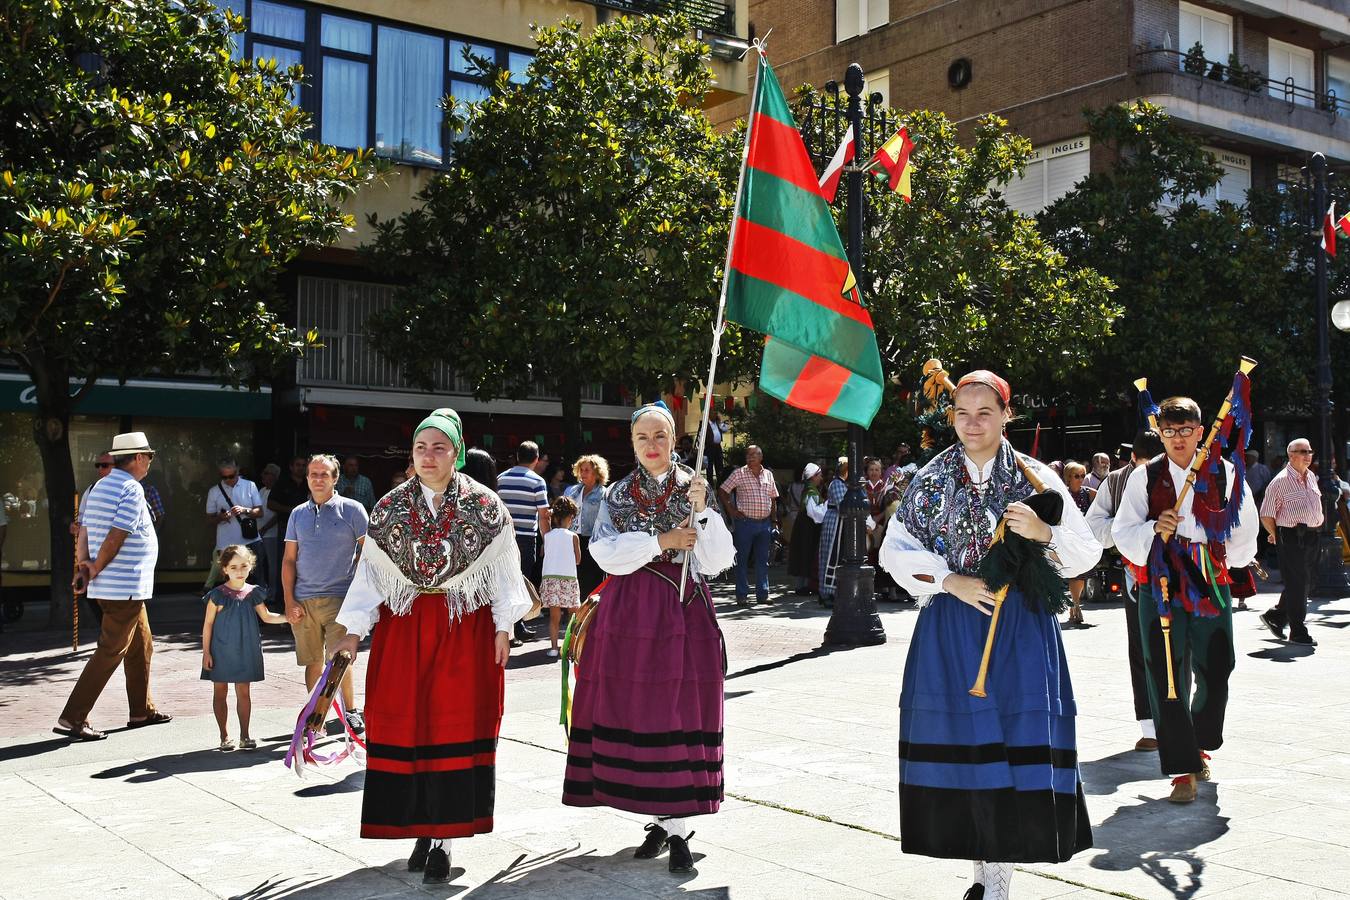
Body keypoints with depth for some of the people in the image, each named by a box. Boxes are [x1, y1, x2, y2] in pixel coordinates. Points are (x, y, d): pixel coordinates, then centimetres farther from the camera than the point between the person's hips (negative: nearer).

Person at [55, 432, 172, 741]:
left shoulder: (100, 486, 14)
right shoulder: (132, 489, -15)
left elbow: (85, 531, 9)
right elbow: (116, 537, -21)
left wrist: (84, 563, -3)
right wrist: (95, 570, -11)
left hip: (127, 588, 10)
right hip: (126, 586, -10)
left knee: (141, 645, 19)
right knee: (110, 652, -5)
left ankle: (142, 711, 27)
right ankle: (72, 719, -5)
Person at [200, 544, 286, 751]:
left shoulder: (253, 593, 2)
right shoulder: (218, 595, -8)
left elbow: (266, 616, 12)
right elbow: (208, 624, -4)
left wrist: (288, 617, -1)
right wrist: (206, 652, -5)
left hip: (245, 650, 2)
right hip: (221, 650, -2)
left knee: (243, 692, 7)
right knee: (220, 692, 5)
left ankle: (244, 736, 15)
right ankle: (225, 736, 15)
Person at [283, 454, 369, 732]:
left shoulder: (352, 510, 1)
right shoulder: (298, 514, 12)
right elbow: (289, 560, 13)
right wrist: (289, 601, 4)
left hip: (339, 597, -4)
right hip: (303, 601, 4)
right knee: (313, 662, 8)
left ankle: (351, 711, 5)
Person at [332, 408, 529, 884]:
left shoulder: (484, 505, -1)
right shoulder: (390, 506, 5)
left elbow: (502, 568, 1)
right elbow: (372, 571, 5)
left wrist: (503, 627, -4)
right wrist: (353, 631, 0)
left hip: (465, 629, -2)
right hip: (404, 627, 2)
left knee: (455, 727, -3)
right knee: (405, 727, 1)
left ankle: (442, 839, 3)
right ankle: (423, 830, 14)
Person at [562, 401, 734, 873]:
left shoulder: (693, 488, 6)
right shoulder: (618, 495, 10)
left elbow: (717, 561, -2)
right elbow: (606, 553, -5)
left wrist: (701, 510, -15)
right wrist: (661, 541, -12)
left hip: (683, 612, -1)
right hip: (630, 613, 2)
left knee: (679, 711, -5)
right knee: (634, 710, 0)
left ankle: (677, 825, 1)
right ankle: (663, 819, 12)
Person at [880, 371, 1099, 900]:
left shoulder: (1036, 479, 5)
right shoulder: (931, 480, 8)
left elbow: (1086, 554, 4)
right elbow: (896, 551, 5)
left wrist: (1043, 533, -16)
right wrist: (951, 581, -9)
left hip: (1021, 629, -1)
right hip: (950, 628, 1)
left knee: (1017, 735, -7)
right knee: (960, 740, 1)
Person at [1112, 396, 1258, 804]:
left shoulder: (1224, 474, 3)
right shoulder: (1144, 477, 1)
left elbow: (1245, 529, 15)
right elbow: (1122, 532, -3)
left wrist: (1228, 561, 15)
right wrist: (1154, 529, -20)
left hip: (1212, 586, 2)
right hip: (1160, 587, -1)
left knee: (1215, 674, 8)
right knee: (1168, 680, -4)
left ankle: (1199, 743, 34)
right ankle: (1183, 768, 3)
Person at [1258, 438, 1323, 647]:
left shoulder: (1311, 477, 14)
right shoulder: (1281, 481, -9)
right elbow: (1266, 515, -6)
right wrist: (1276, 535, 2)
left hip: (1311, 536, 8)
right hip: (1291, 537, -8)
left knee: (1306, 581, 11)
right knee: (1296, 584, -4)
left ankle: (1275, 616, 27)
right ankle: (1298, 632, 3)